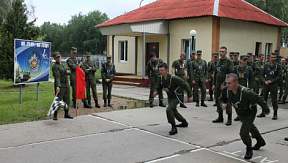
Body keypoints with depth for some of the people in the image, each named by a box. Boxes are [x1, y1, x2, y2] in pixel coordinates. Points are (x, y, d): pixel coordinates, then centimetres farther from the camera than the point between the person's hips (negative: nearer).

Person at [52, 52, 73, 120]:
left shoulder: (64, 64, 14)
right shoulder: (55, 66, -11)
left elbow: (69, 71, 22)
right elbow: (57, 77, -22)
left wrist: (68, 71, -3)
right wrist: (57, 86, -30)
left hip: (66, 84, 8)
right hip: (60, 85, -8)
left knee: (67, 99, 11)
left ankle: (66, 114, 21)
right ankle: (55, 115, 0)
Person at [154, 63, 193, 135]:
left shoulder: (173, 78, -30)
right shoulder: (161, 78, -10)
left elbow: (185, 85, -23)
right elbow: (158, 88, 2)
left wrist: (190, 95, -19)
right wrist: (156, 92, -22)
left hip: (176, 97, -8)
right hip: (170, 97, 8)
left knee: (168, 110, -28)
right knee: (174, 111, 26)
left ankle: (174, 128, -14)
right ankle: (184, 122, 53)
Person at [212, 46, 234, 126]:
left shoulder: (229, 62, -7)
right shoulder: (218, 61, 15)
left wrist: (224, 84, -18)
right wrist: (214, 84, 14)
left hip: (225, 84, -7)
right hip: (218, 84, 7)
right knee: (218, 100, 10)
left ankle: (229, 118, 2)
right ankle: (220, 117, 21)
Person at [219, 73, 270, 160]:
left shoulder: (246, 92, -42)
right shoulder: (226, 90, -26)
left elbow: (259, 100, -27)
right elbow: (221, 99, -5)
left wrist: (266, 110, -11)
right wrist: (223, 104, -29)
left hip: (250, 112, -7)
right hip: (240, 113, 7)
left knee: (244, 132, -19)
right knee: (250, 127, 30)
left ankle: (249, 150, 11)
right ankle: (260, 141, 59)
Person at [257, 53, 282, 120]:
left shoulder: (278, 66, 0)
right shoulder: (266, 65, 7)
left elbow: (279, 76, -4)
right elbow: (262, 75, 9)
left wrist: (271, 81, -12)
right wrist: (265, 81, -9)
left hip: (274, 85, -3)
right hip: (266, 85, 3)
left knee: (274, 99, -1)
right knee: (264, 99, 9)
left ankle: (275, 114, 8)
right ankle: (263, 113, 20)